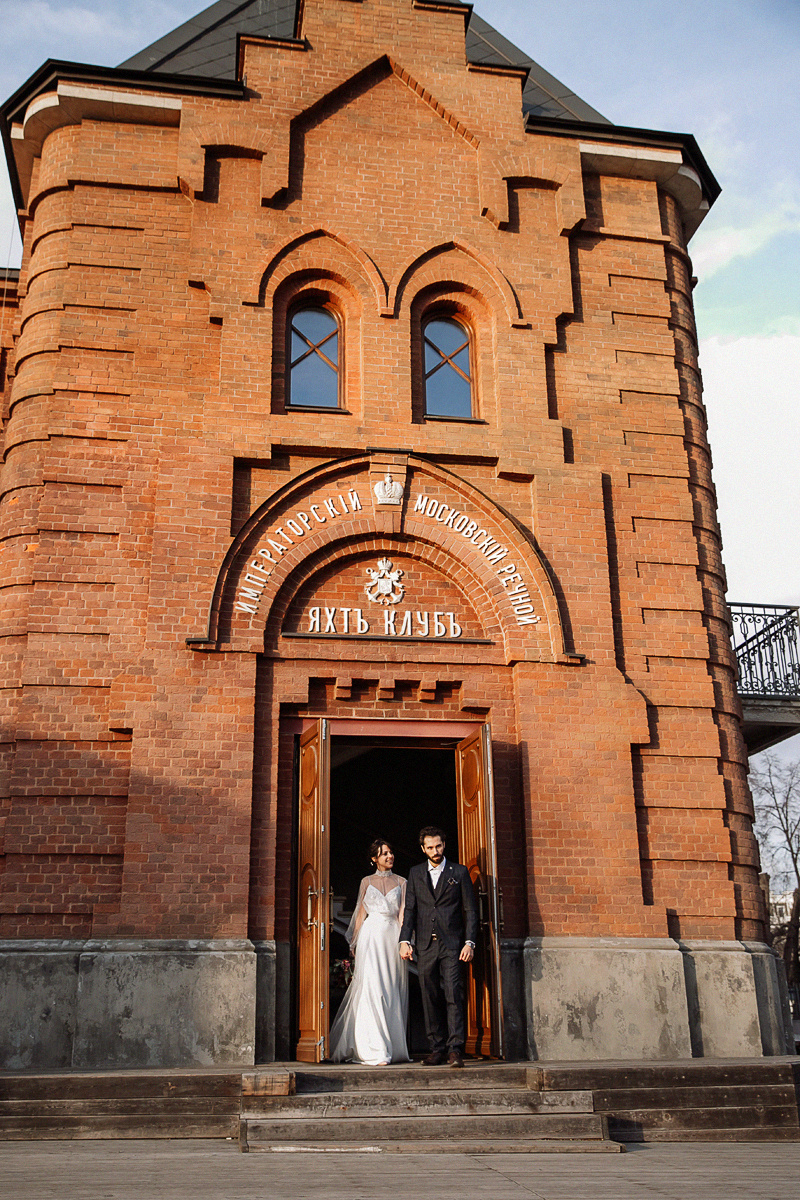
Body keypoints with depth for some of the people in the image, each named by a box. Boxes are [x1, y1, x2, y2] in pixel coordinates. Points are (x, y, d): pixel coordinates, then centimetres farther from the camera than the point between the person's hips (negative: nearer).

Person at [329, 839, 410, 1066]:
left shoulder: (401, 882, 12)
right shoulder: (367, 882, 11)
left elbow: (403, 913, 5)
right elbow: (361, 913, 11)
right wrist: (355, 942, 7)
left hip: (393, 937, 2)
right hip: (372, 936, -1)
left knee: (393, 992, 3)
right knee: (371, 989, -11)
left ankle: (394, 1047, 13)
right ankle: (375, 1051, -12)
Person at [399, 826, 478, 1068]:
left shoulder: (459, 872, 5)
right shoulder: (415, 873, 12)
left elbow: (470, 910, 4)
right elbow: (410, 910, 10)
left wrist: (469, 942, -6)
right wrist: (404, 940, -2)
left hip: (452, 944, -3)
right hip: (425, 945, 3)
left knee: (454, 995, -11)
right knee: (430, 999, 5)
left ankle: (455, 1049, -10)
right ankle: (437, 1047, 14)